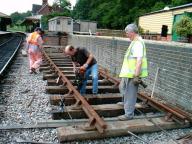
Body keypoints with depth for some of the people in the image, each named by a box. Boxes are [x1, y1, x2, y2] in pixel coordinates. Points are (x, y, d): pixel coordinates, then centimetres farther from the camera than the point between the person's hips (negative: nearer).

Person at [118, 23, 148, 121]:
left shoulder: (138, 43, -20)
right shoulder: (135, 42, 12)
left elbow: (139, 60, -27)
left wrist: (136, 75, -28)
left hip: (133, 74, -10)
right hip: (128, 72, 10)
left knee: (130, 94, 0)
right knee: (122, 88, 26)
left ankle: (129, 114, 13)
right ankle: (126, 103, 48)